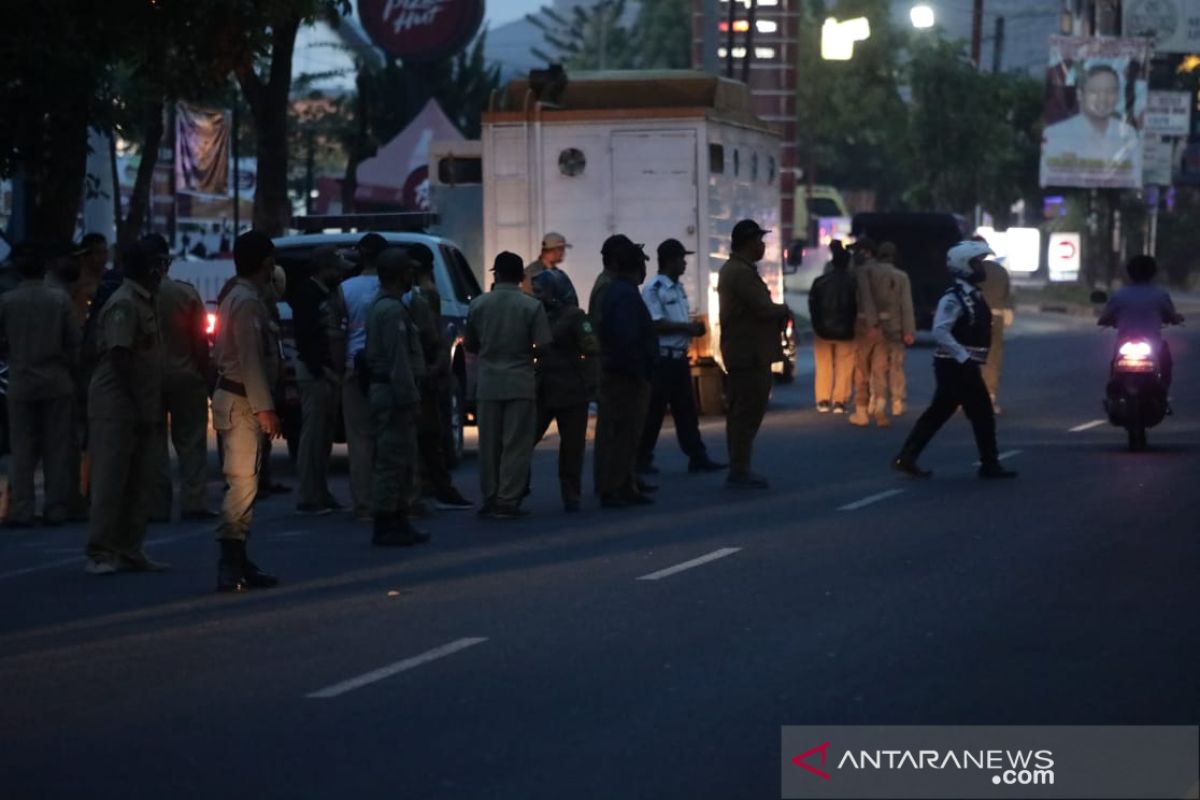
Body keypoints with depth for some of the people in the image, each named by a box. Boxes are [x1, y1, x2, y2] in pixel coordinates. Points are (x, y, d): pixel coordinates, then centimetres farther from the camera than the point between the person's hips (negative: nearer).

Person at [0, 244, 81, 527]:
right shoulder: (61, 300, -6)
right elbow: (73, 342, -2)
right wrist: (71, 370, 13)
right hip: (57, 383, 0)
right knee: (57, 450, 6)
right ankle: (56, 509, 7)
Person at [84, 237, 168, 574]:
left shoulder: (144, 302, 16)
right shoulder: (124, 304, -14)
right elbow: (119, 357, -19)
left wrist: (152, 408, 16)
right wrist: (139, 406, -20)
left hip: (139, 409, 9)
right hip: (116, 407, -9)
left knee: (139, 483, 9)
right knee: (110, 481, -6)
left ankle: (128, 550, 14)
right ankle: (100, 553, -3)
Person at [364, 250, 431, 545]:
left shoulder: (380, 305, 17)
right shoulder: (392, 310, -16)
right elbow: (398, 360, -21)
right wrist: (408, 398, -20)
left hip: (383, 390, 11)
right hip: (394, 392, -11)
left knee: (402, 461, 15)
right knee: (392, 462, -7)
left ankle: (398, 523, 20)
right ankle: (385, 528, -5)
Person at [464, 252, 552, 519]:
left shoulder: (478, 304, 0)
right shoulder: (531, 306, -7)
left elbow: (469, 344, 8)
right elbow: (543, 346, -9)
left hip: (488, 383, 3)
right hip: (520, 383, -2)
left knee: (489, 444, 10)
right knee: (516, 446, 1)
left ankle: (490, 500, 14)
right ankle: (507, 501, -2)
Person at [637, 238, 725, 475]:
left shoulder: (678, 288, 15)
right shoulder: (653, 289, -14)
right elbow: (655, 324, -21)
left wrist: (694, 327, 5)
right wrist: (688, 328, -17)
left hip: (680, 356, 9)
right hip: (661, 357, -9)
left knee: (686, 409, 8)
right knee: (654, 410, -3)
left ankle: (697, 457, 9)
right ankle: (642, 459, 5)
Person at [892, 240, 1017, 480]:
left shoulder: (973, 295, 13)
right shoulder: (954, 298, -17)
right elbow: (940, 331, -26)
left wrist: (970, 360, 19)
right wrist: (964, 358, -27)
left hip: (963, 365, 9)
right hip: (955, 366, -9)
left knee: (938, 413, 10)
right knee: (982, 414, -1)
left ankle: (906, 458, 11)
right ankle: (989, 464, 11)